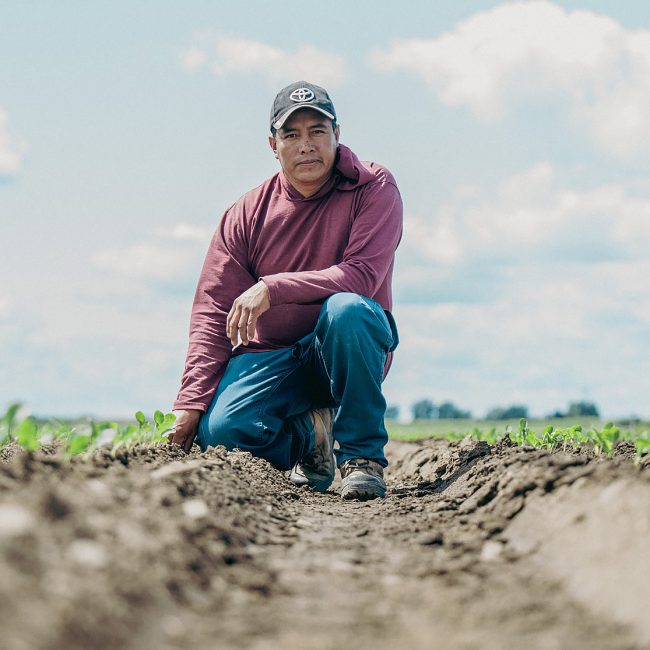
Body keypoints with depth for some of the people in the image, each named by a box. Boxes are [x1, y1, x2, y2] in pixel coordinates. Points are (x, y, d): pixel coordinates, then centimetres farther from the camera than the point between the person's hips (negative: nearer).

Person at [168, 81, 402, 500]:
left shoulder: (374, 189, -8)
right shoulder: (247, 214, -1)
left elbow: (362, 275, -22)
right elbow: (212, 313, -3)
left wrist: (271, 288, -31)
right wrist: (191, 403, -13)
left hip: (347, 351, -2)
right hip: (272, 356, 2)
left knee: (346, 308, -36)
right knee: (217, 430, -25)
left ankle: (362, 454, -19)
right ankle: (307, 434, 10)